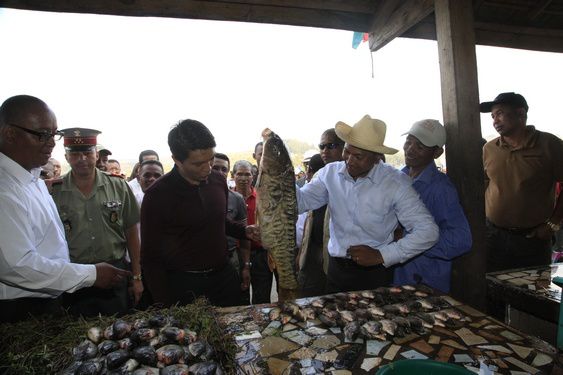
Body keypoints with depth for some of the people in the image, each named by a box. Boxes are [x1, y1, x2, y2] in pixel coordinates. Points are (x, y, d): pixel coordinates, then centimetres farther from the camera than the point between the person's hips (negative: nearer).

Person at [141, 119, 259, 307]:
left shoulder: (218, 181, -2)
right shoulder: (157, 195, -17)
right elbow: (151, 258, -10)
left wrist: (244, 231, -3)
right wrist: (166, 307, -12)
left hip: (225, 276, 5)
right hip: (184, 285, -4)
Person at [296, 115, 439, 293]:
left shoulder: (396, 183, -13)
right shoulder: (330, 173, -2)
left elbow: (428, 231, -14)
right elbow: (301, 200, -10)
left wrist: (381, 256, -18)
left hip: (375, 273, -2)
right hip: (336, 269, 3)